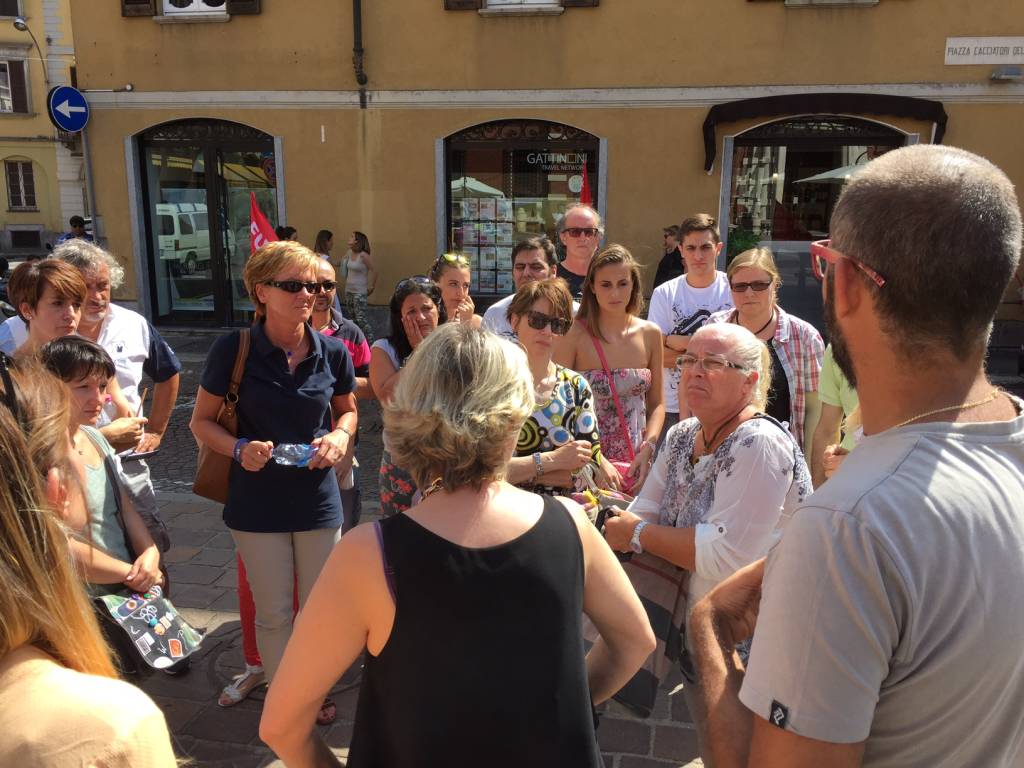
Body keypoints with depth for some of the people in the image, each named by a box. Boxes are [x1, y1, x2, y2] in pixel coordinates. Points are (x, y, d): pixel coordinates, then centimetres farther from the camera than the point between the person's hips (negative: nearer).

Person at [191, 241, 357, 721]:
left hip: (318, 498, 2)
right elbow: (202, 421, -3)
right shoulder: (234, 349, -12)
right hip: (258, 502, -2)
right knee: (273, 613, 11)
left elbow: (347, 409, 12)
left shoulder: (331, 351, -5)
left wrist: (339, 436, -10)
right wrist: (240, 448, -22)